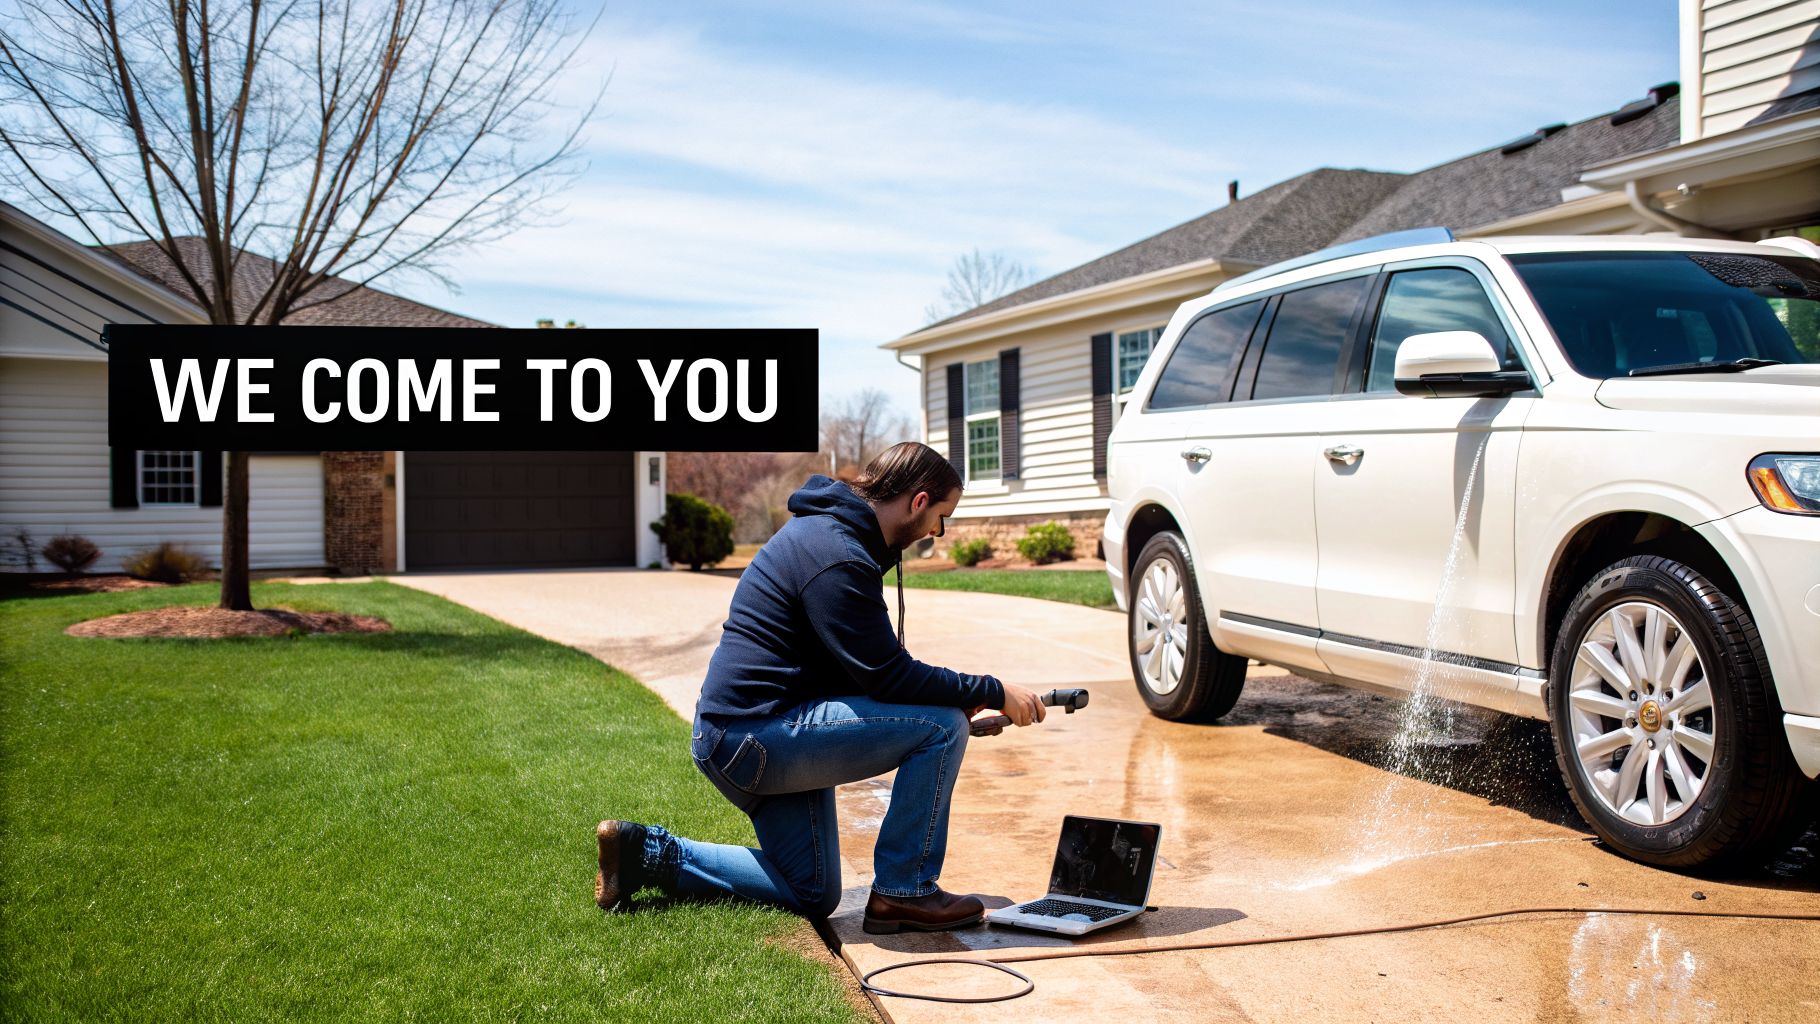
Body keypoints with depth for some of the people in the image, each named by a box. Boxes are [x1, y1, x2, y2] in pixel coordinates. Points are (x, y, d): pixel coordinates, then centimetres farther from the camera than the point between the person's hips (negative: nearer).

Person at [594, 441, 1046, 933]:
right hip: (755, 736, -11)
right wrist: (993, 693, -13)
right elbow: (887, 676, -21)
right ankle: (903, 892, -5)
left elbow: (872, 668, 18)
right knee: (941, 726, -16)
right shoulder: (837, 556, -20)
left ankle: (649, 853, 16)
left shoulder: (832, 534, 14)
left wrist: (962, 695, 10)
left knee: (813, 896, 19)